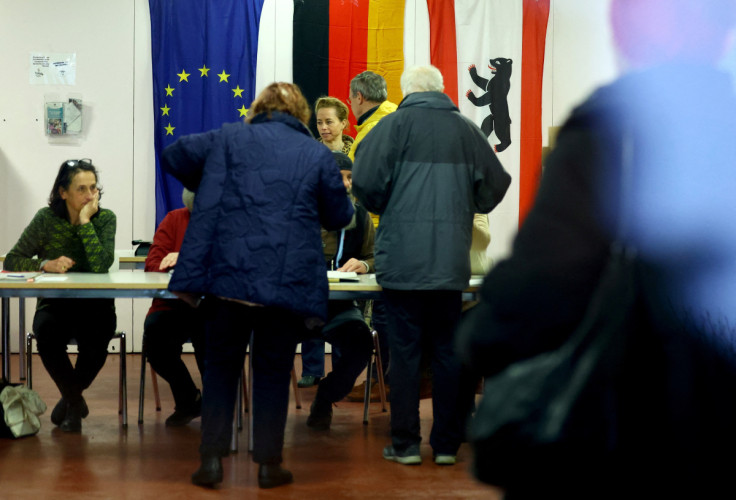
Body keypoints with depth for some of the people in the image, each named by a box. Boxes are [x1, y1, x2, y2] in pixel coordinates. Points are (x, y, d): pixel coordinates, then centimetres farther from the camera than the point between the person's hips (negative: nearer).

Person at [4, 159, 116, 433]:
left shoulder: (105, 218, -3)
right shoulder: (46, 218, -1)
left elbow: (101, 265, -20)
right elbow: (12, 261, 1)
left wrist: (85, 221, -19)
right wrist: (46, 264, -17)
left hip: (95, 304, -1)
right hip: (54, 303, 1)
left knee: (95, 338, -33)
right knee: (47, 332, -33)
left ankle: (69, 399, 2)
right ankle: (75, 401, -5)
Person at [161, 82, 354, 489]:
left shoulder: (228, 139, 7)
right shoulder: (318, 155, 5)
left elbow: (174, 156, 16)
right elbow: (339, 216, 13)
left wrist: (205, 186, 29)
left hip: (227, 275, 1)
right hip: (287, 284, 0)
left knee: (220, 365, 13)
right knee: (273, 371, 11)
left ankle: (212, 459, 10)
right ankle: (269, 465, 13)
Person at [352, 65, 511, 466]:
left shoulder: (394, 125, -3)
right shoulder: (466, 130, 8)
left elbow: (366, 181, -9)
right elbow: (495, 185, 10)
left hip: (403, 258, -3)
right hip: (451, 261, 3)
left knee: (404, 350, 4)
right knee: (447, 349, 10)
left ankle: (405, 443, 8)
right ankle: (446, 443, 15)